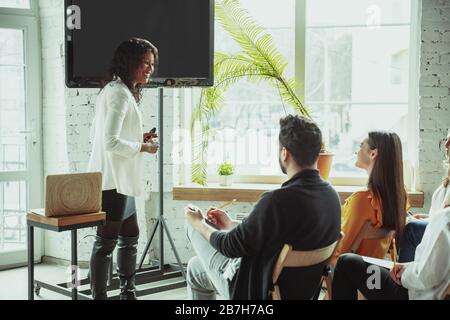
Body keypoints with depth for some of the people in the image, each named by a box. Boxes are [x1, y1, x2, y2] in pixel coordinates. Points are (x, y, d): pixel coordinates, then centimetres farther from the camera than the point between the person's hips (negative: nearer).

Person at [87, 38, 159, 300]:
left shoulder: (118, 91, 16)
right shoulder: (120, 94, -16)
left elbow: (95, 134, 18)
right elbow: (111, 142, -24)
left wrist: (138, 140, 11)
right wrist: (143, 147, -11)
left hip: (120, 180, 11)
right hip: (113, 181, -11)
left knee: (130, 237, 18)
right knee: (107, 241, -4)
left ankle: (128, 292, 29)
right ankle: (99, 295, 4)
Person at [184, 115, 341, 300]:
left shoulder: (277, 201, -32)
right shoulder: (332, 196, -7)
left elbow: (231, 246, -17)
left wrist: (198, 223, 2)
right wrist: (231, 224, 18)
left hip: (259, 290, -7)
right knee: (196, 266, 25)